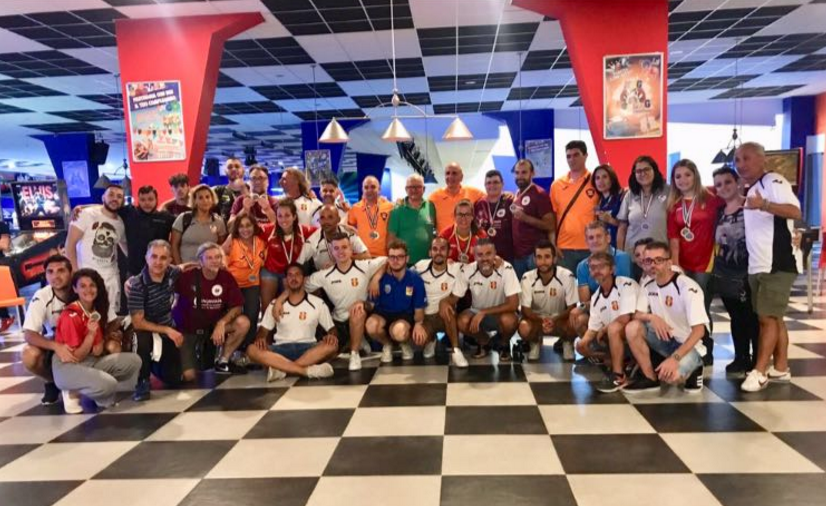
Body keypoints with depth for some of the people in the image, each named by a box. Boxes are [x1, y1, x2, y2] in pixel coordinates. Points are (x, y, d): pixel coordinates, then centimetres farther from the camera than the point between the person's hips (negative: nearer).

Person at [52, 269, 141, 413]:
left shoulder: (97, 310, 3)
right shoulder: (70, 316, -19)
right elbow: (77, 357, -16)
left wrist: (99, 346, -10)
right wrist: (91, 334, -26)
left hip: (92, 361, 7)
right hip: (68, 367, -7)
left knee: (133, 361, -12)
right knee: (108, 385, -32)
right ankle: (72, 391, -4)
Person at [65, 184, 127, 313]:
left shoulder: (121, 223, 8)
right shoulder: (87, 214, -5)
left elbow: (126, 247, 19)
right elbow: (70, 244, -7)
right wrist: (74, 273, -12)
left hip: (111, 277, 4)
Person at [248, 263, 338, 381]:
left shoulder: (318, 303, 6)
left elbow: (331, 329, 9)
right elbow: (263, 330, 13)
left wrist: (332, 336, -16)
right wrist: (260, 338, -12)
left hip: (307, 349, -1)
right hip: (281, 349, 1)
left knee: (332, 346, -31)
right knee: (252, 350, -28)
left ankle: (281, 369, -34)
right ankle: (307, 370, -37)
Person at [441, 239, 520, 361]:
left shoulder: (506, 269, -24)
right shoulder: (467, 271, -17)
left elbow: (513, 304, -26)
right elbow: (453, 298, -9)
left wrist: (483, 312, -32)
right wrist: (445, 303, -35)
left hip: (501, 313, -2)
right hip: (477, 313, 2)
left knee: (509, 320, -36)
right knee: (462, 321, -30)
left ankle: (503, 344, 2)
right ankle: (483, 342, 5)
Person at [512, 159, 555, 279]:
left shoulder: (539, 194, -8)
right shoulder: (517, 196, 15)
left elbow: (550, 225, -14)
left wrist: (526, 218, -21)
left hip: (535, 253, -7)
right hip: (517, 253, 7)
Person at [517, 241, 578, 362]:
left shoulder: (567, 276, -19)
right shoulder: (527, 278, -17)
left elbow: (572, 308, -15)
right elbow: (525, 310, -14)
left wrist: (554, 320, -33)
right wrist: (542, 320, -34)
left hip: (560, 319, 0)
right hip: (537, 319, 0)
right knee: (524, 328, -33)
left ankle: (568, 343, 5)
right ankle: (535, 343, 6)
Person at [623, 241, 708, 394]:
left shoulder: (687, 287, -22)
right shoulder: (647, 286, -2)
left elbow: (699, 330, -25)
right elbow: (637, 315, -2)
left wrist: (675, 358, -34)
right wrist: (651, 317, -27)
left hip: (689, 344, -5)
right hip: (666, 339, 6)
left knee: (670, 375, -32)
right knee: (632, 328, -20)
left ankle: (693, 370, 4)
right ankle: (650, 378, -7)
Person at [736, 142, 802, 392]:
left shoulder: (774, 181, -10)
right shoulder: (750, 191, 15)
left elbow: (795, 212, -27)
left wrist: (764, 205, -41)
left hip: (777, 264, -9)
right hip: (757, 266, 9)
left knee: (767, 318, -7)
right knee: (774, 318, 13)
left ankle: (760, 371, -2)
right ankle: (780, 368, 22)